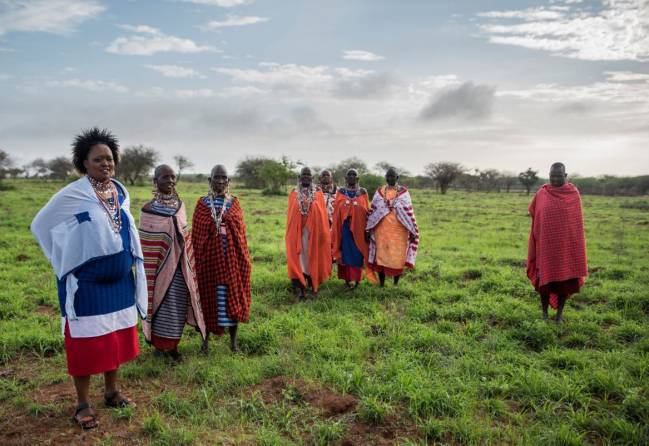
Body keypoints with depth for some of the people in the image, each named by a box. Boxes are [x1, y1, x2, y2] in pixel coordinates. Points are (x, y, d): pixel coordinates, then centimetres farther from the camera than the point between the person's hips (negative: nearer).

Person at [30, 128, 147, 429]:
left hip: (119, 279, 6)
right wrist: (66, 261, -2)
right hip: (86, 282, -5)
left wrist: (131, 261, 13)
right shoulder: (71, 195, -12)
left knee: (116, 336, 14)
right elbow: (40, 224, -3)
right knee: (86, 341, 4)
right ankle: (82, 404, 20)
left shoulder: (121, 193, 4)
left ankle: (111, 391, 32)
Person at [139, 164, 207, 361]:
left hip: (179, 265, 4)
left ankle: (171, 344, 25)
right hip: (160, 265, -4)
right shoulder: (149, 209, -9)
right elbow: (145, 245, -8)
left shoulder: (179, 205, 5)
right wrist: (148, 272, -8)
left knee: (178, 304, 9)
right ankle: (161, 343, 20)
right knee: (162, 302, 3)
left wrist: (188, 265, 12)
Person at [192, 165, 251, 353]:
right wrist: (197, 260, -3)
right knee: (209, 297, 7)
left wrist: (243, 259, 2)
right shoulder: (202, 204, 2)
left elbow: (241, 232, 6)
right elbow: (196, 235, 2)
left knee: (233, 297, 7)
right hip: (210, 258, -1)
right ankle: (206, 339, 22)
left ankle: (233, 339, 22)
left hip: (232, 258, 1)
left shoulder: (234, 203, 5)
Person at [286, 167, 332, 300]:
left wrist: (322, 233, -3)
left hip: (314, 232, 0)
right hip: (298, 232, 0)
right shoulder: (294, 194, 6)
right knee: (299, 257, -2)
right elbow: (291, 216, 5)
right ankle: (300, 290, 2)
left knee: (313, 257, 6)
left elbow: (323, 215, 2)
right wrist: (291, 233, 0)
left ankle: (313, 286, 20)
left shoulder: (318, 194, 4)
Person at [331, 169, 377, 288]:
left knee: (358, 253, 3)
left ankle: (357, 279, 13)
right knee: (346, 252, 3)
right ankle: (347, 279, 11)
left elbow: (367, 211, 6)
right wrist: (335, 229, -1)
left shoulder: (363, 191, 6)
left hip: (359, 227, 0)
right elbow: (336, 210, 4)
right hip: (345, 227, 0)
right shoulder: (341, 191, 6)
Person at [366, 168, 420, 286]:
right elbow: (372, 211, 6)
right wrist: (368, 229, 3)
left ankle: (396, 284, 18)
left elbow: (409, 212, -1)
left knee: (398, 257, 2)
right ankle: (381, 284, 17)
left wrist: (412, 231, -5)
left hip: (399, 231, -1)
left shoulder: (404, 192, 1)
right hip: (381, 231, 2)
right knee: (381, 256, 5)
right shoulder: (379, 192, 6)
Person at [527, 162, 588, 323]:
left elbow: (577, 220, 6)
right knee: (545, 279, 3)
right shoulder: (541, 194, -1)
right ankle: (544, 314, 18)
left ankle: (559, 314, 20)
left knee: (565, 279, 5)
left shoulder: (574, 193, -1)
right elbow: (534, 215, 11)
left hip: (567, 245, 0)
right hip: (546, 244, 0)